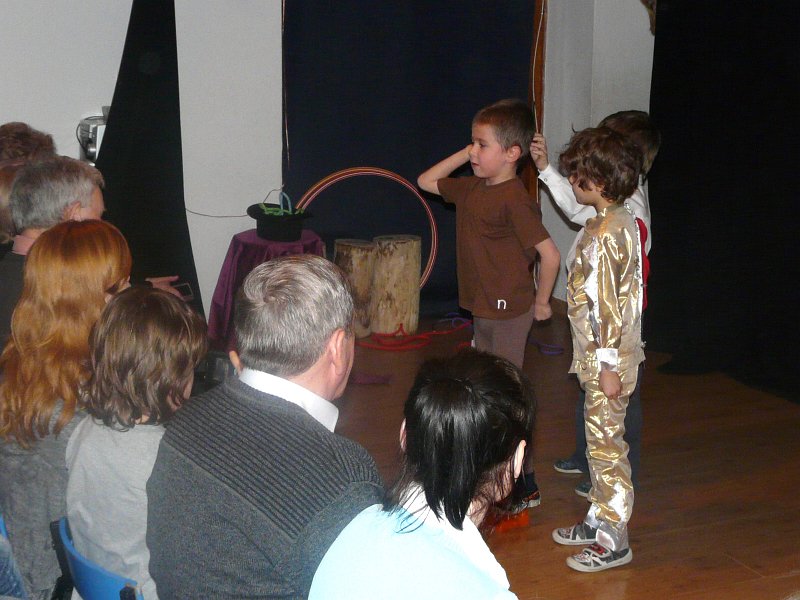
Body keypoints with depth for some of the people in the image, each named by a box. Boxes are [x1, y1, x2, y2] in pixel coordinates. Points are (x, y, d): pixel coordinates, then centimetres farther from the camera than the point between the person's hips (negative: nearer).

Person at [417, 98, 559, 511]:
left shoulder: (514, 199, -20)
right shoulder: (471, 189, 7)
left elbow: (550, 255, -21)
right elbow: (426, 182, 20)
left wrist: (540, 302, -9)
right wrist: (464, 155, 8)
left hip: (509, 310, -9)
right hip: (481, 309, 9)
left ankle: (525, 486, 7)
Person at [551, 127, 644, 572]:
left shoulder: (605, 234, -22)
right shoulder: (621, 221, 8)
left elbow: (607, 305, -22)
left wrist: (608, 365, -20)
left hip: (605, 358, -10)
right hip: (603, 355, 10)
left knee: (606, 443, -1)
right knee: (600, 439, 19)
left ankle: (614, 541, 10)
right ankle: (599, 520, 32)